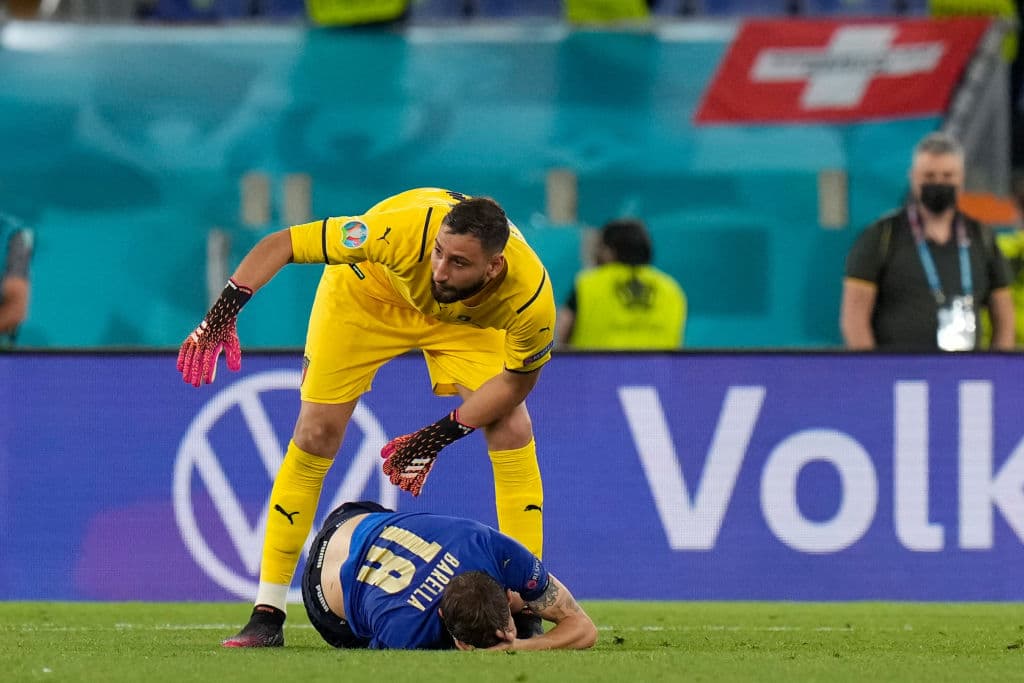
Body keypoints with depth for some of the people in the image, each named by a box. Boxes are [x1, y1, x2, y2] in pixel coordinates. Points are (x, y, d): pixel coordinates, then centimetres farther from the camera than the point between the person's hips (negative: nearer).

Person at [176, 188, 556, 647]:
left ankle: (525, 610, -6)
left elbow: (518, 379, -17)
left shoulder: (530, 295, -37)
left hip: (468, 317, 1)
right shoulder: (403, 230, -43)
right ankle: (266, 616, -1)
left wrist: (441, 435, -23)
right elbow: (279, 245, -34)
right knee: (315, 434, -9)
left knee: (512, 428, -16)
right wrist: (222, 315, -44)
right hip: (368, 291, -1)